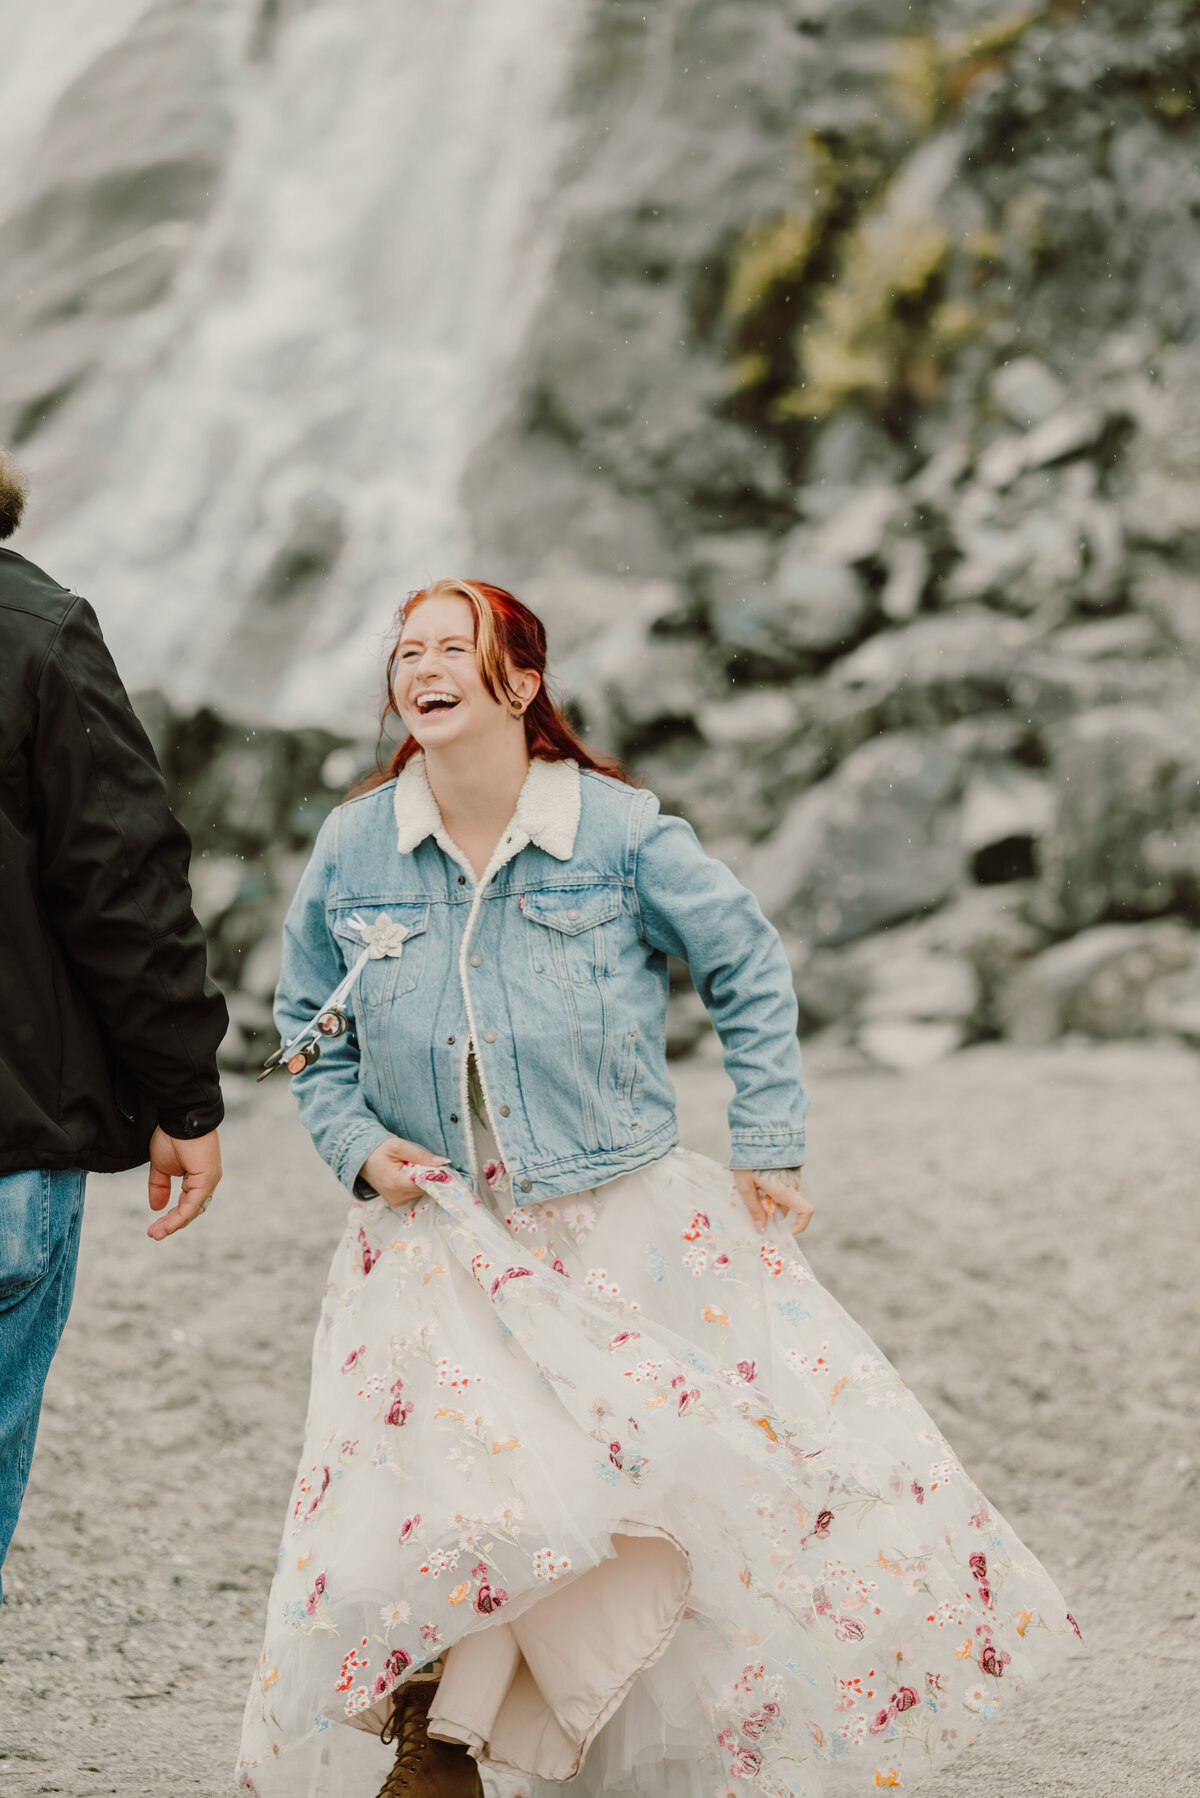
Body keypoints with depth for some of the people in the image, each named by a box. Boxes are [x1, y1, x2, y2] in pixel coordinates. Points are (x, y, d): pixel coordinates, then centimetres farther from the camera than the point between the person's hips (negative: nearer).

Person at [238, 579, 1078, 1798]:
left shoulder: (619, 830, -7)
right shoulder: (351, 851, 0)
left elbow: (748, 973, 4)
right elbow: (309, 1029, 12)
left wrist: (768, 1149, 1)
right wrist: (358, 1147, -4)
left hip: (624, 1225, 0)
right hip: (441, 1234, 0)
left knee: (751, 1444, 0)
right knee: (436, 1506, -14)